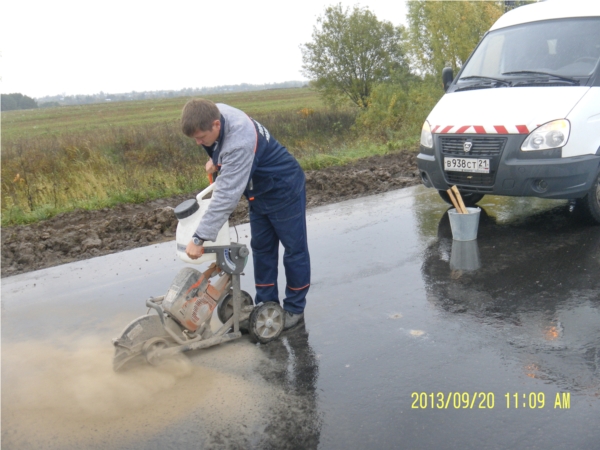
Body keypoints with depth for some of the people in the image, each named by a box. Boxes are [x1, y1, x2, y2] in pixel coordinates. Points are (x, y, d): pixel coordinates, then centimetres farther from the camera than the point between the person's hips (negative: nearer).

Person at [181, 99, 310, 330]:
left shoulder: (240, 143, -39)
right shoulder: (214, 113, -14)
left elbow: (227, 196, -41)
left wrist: (199, 238, -39)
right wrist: (214, 158, 0)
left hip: (285, 189, -9)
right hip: (259, 191, 9)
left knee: (294, 249, 4)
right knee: (261, 248, 12)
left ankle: (295, 308, 16)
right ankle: (266, 304, 22)